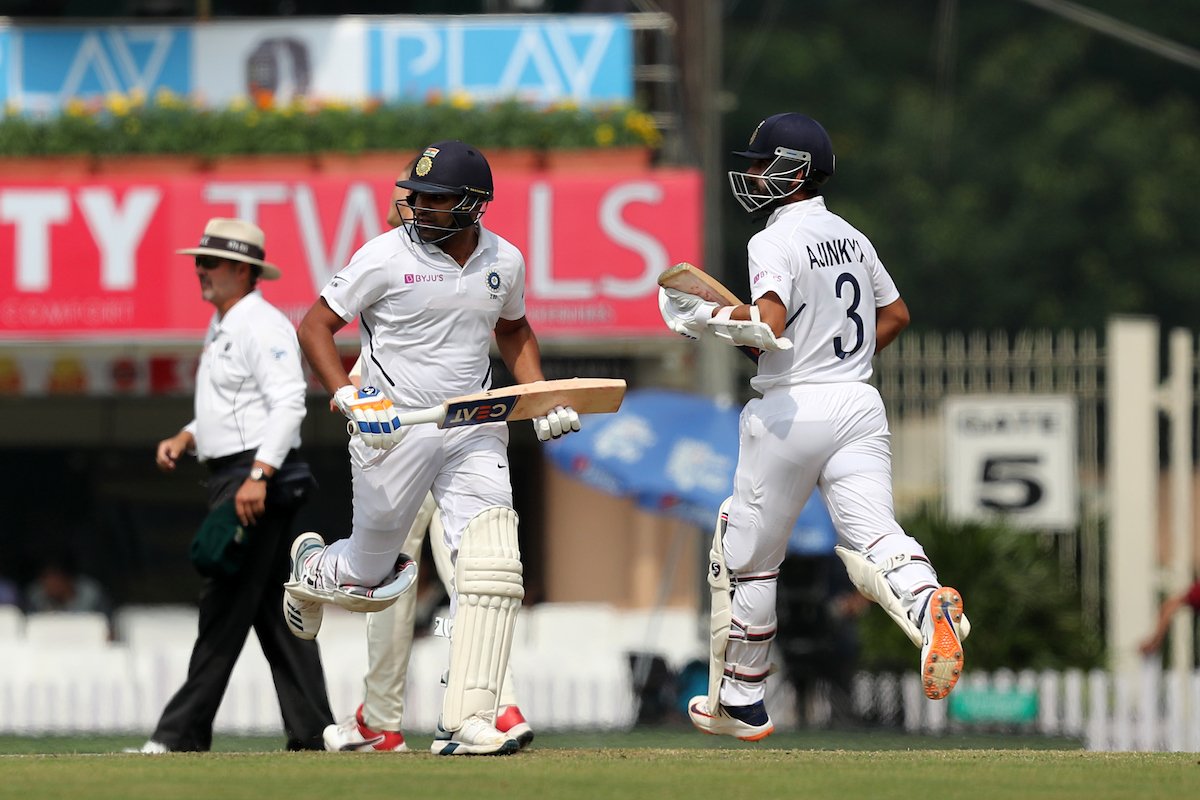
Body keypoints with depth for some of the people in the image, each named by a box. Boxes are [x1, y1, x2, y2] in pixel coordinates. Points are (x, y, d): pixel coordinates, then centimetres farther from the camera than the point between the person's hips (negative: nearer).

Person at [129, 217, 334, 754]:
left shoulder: (262, 326, -12)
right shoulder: (219, 328, 20)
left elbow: (289, 405, -22)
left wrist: (258, 476, -29)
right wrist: (184, 439, 12)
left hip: (261, 478, -11)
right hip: (234, 479, 11)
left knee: (225, 606, -10)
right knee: (273, 607, 9)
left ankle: (184, 731, -11)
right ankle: (312, 731, 9)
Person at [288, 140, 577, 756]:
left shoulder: (505, 261, 3)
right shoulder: (385, 256, -11)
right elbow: (315, 327, -7)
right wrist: (349, 397, -21)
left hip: (475, 432, 3)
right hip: (393, 429, -3)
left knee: (492, 566, -15)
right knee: (370, 577, 8)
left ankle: (467, 723, -16)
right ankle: (311, 564, 47)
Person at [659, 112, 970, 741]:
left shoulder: (776, 242, -11)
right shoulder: (851, 237, 14)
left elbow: (769, 326, -24)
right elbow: (895, 315, 23)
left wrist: (705, 320, -10)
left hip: (791, 410, -6)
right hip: (860, 404, 6)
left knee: (746, 558, 10)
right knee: (872, 538, -10)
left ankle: (739, 702, 20)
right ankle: (929, 604, -44)